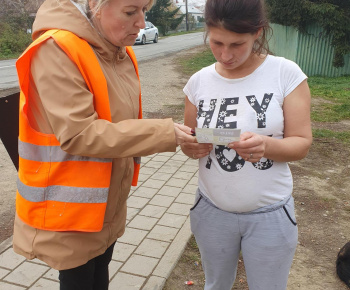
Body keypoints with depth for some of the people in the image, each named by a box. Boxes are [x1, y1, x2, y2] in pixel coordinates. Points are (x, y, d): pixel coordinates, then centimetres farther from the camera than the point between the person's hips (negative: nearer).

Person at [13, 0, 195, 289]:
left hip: (108, 202, 7)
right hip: (70, 209, -7)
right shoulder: (57, 51, -23)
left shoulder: (121, 53, 3)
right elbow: (77, 135, -28)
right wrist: (163, 133, -28)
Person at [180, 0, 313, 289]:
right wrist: (191, 147, -18)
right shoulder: (199, 81, -3)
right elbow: (189, 139, 6)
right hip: (212, 210, 2)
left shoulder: (286, 73, -11)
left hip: (270, 214, -2)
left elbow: (302, 143, -9)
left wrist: (267, 145, -30)